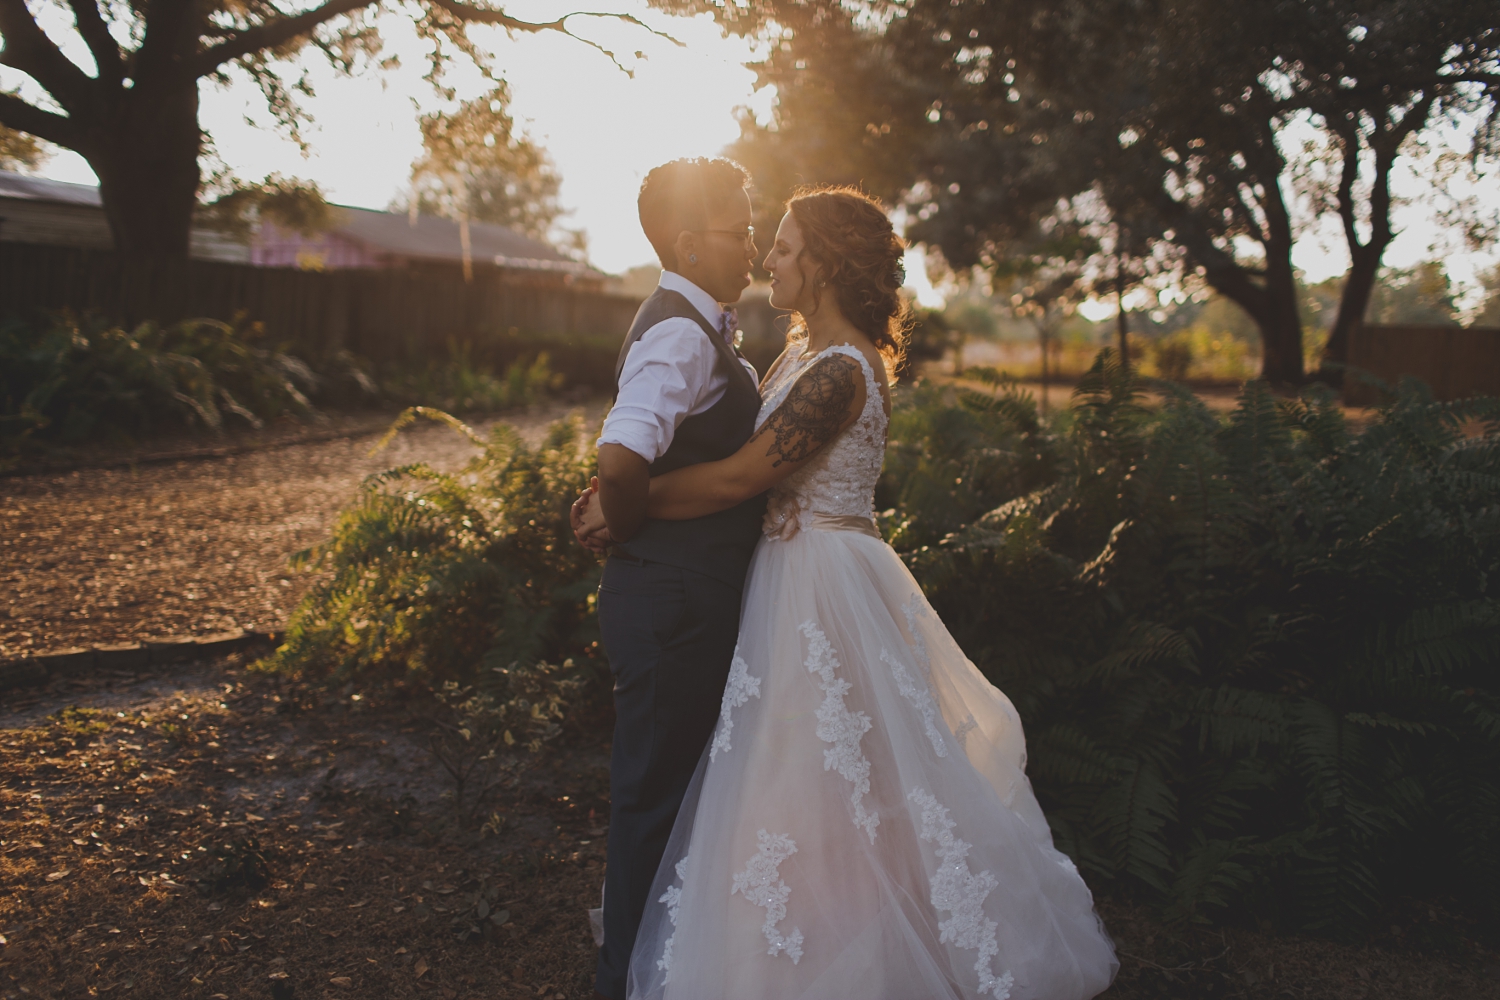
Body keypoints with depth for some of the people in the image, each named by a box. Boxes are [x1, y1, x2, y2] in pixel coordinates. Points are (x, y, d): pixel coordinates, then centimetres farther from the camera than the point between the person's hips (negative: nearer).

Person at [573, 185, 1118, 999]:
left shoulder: (839, 369, -21)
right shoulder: (805, 350, 11)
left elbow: (740, 477, -22)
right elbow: (740, 444, 10)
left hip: (825, 585, -10)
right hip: (800, 574, 10)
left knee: (821, 776, 2)